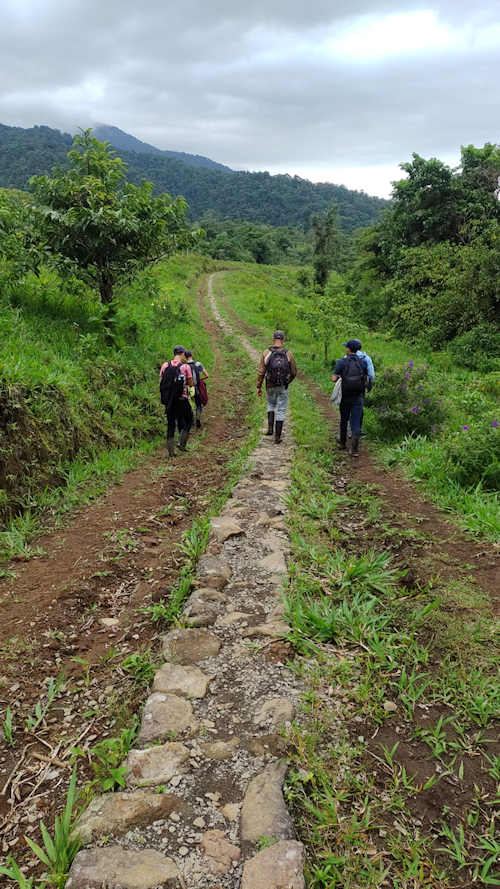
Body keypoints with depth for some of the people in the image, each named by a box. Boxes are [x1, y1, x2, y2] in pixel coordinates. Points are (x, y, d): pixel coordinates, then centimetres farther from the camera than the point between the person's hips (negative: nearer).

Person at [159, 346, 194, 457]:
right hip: (182, 399, -3)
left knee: (170, 424, 10)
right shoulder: (185, 366, -9)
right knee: (188, 420, 16)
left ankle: (171, 450, 9)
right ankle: (182, 444, 6)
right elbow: (191, 384, -4)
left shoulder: (165, 365, 1)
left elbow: (161, 382, 4)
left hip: (168, 400, 3)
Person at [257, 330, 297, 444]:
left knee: (271, 405, 27)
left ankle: (270, 428, 16)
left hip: (270, 387, 1)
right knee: (281, 411, 6)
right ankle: (277, 436, 7)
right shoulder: (288, 354, -7)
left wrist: (259, 386, 4)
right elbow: (294, 372, 1)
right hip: (283, 387, -1)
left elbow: (261, 372, -6)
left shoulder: (266, 353, -7)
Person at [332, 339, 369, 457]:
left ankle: (342, 443, 33)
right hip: (358, 397, 1)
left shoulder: (341, 362, -9)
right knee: (356, 422, 1)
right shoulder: (363, 362, -1)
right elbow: (367, 379, 4)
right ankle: (355, 448, -8)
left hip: (345, 396, -1)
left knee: (344, 420, 18)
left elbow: (334, 379, -11)